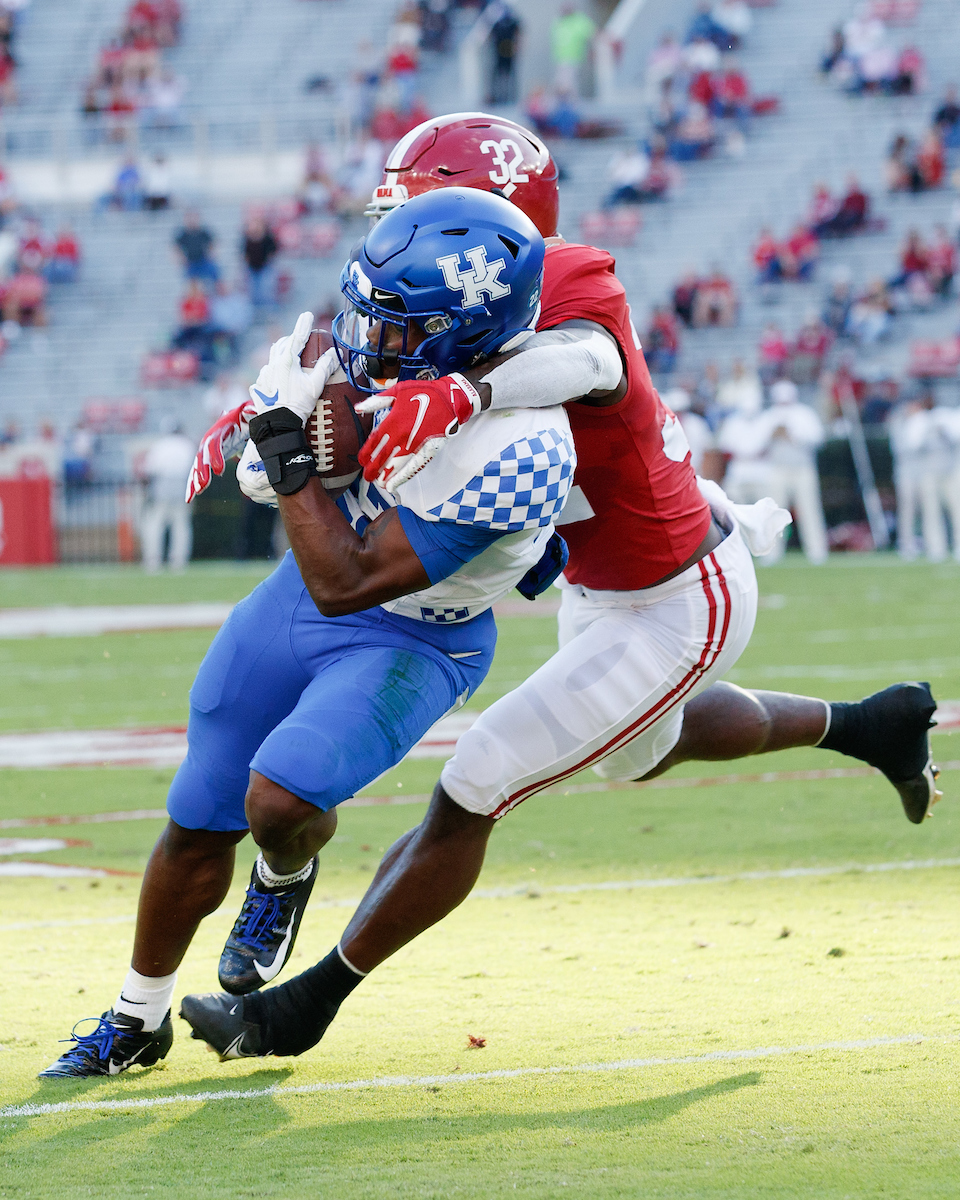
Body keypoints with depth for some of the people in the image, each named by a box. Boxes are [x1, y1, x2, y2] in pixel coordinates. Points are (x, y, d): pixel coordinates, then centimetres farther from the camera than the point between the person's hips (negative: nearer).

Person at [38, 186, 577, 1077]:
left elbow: (345, 586, -30)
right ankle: (137, 1020, 32)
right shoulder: (381, 347, -17)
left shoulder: (514, 457, -36)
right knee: (198, 826, 9)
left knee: (280, 798, -28)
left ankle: (285, 875, 11)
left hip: (411, 643, -6)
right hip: (297, 599, 6)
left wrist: (285, 444, -30)